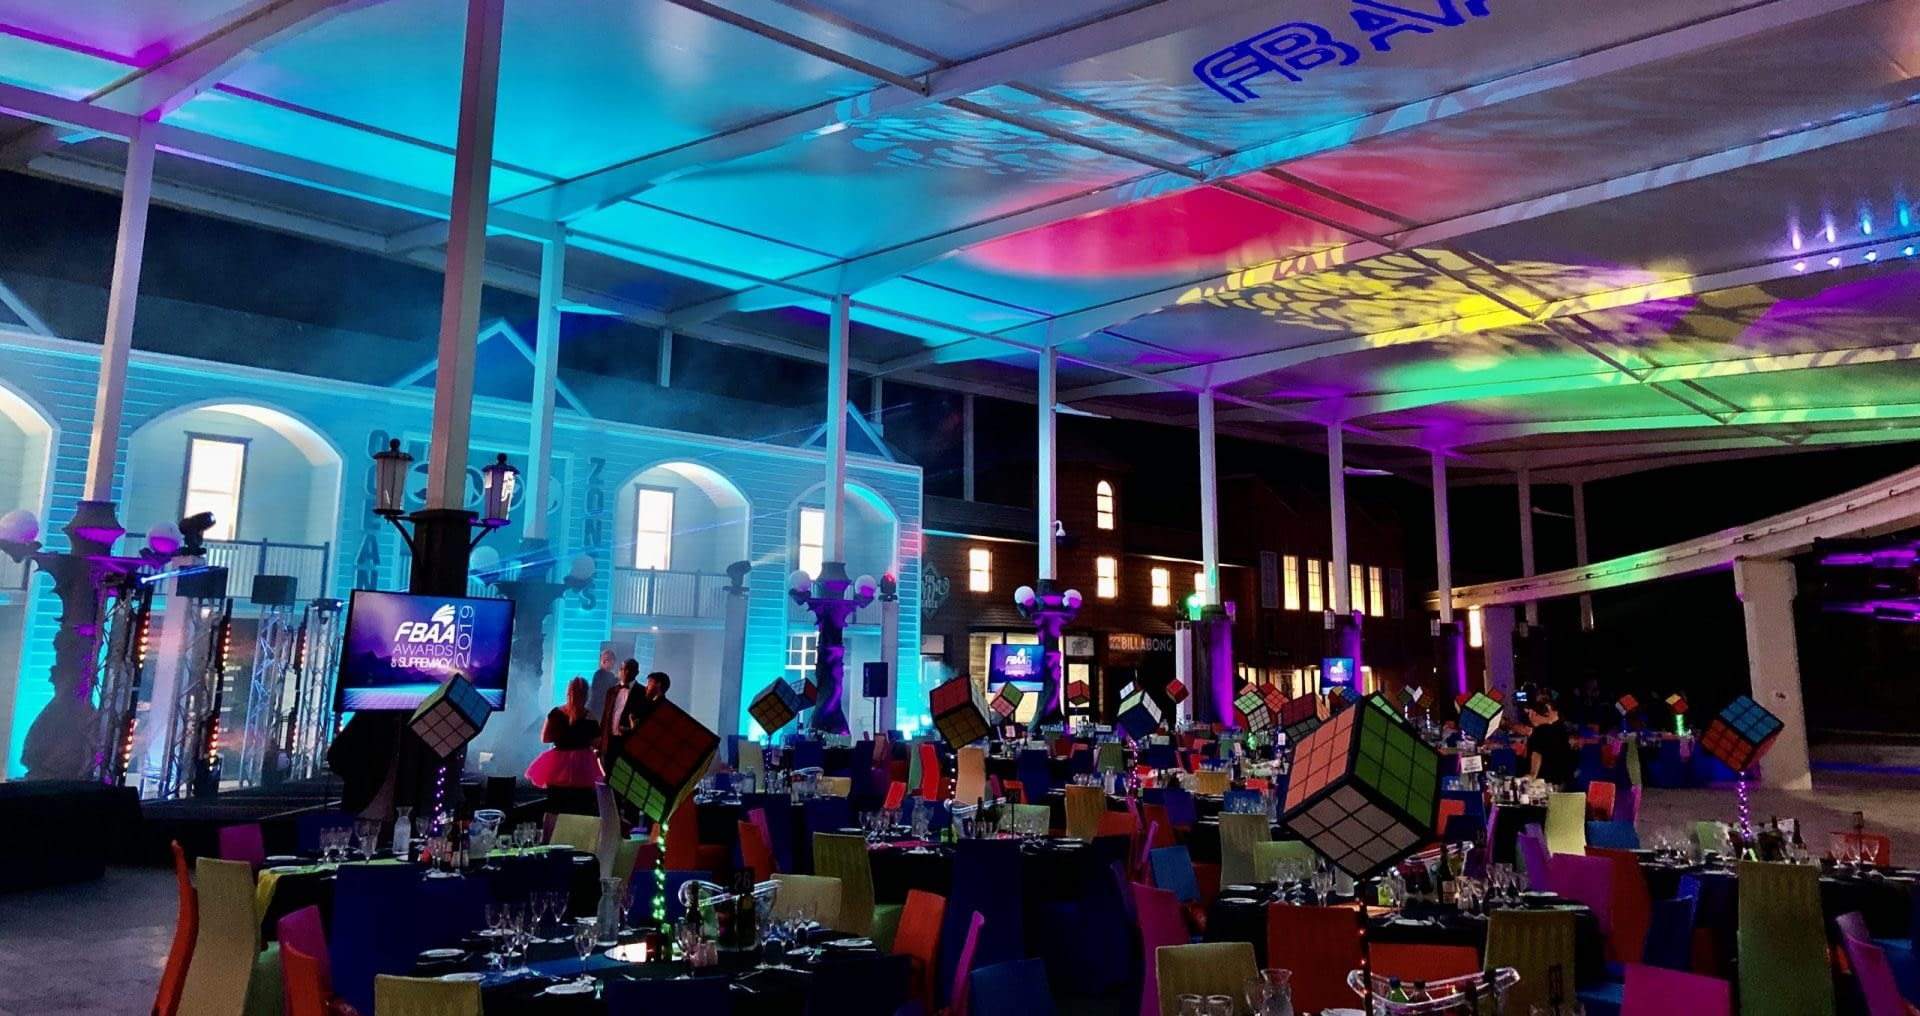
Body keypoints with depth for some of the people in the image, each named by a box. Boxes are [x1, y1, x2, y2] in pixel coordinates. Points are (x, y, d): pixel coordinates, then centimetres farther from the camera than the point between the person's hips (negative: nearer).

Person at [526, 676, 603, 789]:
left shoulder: (556, 713, -2)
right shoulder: (590, 718, -8)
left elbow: (544, 738, 4)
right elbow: (596, 744, -5)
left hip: (558, 763, 2)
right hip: (582, 765, -2)